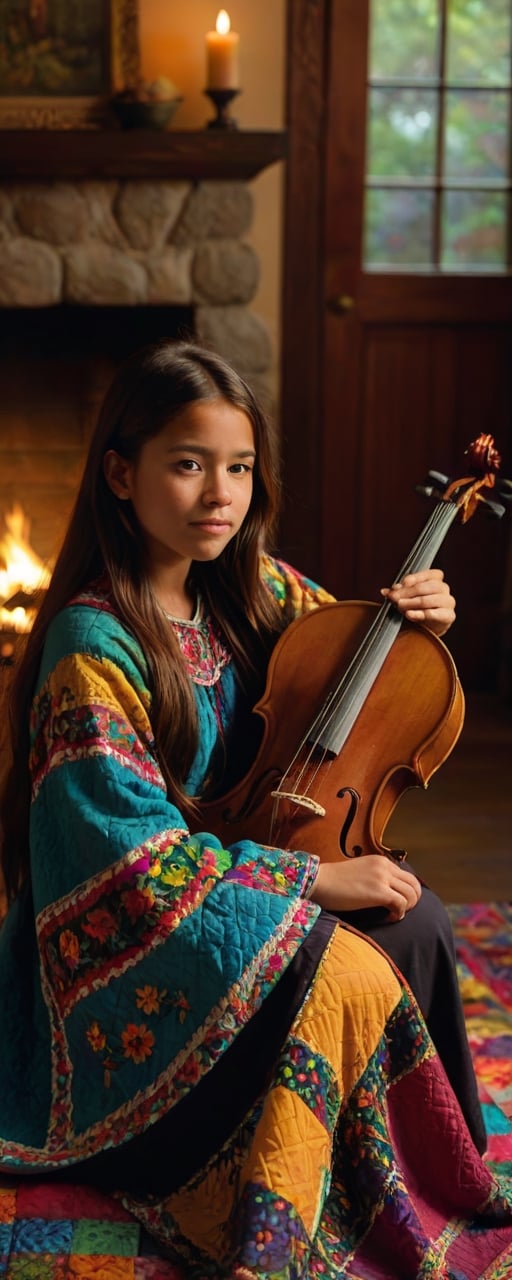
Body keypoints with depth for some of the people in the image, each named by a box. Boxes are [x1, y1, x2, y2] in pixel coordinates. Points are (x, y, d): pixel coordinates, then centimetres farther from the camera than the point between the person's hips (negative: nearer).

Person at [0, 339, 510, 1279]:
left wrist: (417, 619, -3)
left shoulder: (251, 591, 1)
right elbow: (127, 853, -25)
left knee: (413, 919, -20)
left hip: (233, 873, 7)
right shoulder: (91, 645, -21)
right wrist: (314, 881, -24)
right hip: (122, 936, -7)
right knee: (344, 974, -30)